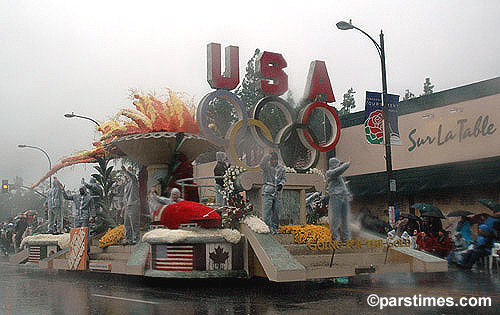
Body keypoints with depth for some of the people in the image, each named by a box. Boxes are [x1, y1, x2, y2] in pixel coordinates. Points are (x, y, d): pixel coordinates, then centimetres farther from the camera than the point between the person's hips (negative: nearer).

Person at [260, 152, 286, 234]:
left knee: (276, 211, 7)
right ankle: (269, 227, -6)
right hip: (267, 191, -3)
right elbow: (261, 164, -20)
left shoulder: (281, 168, 11)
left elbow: (284, 178, 13)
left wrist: (281, 184, -7)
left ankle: (275, 227, 17)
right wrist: (267, 157, -33)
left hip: (277, 193, 3)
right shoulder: (266, 166, 1)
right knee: (266, 211, -10)